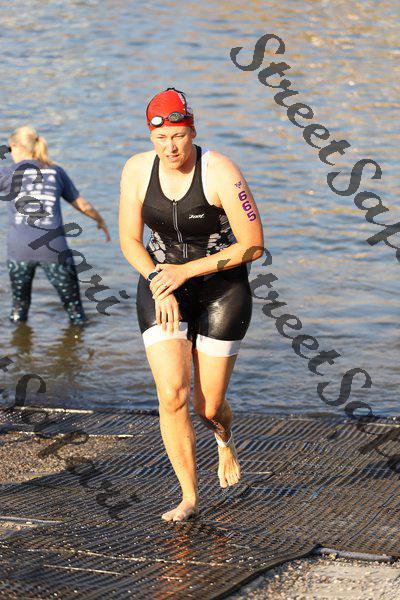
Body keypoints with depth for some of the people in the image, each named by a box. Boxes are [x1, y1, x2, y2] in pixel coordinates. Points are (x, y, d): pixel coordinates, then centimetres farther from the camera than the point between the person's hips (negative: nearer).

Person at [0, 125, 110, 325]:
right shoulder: (56, 171, 14)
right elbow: (83, 205, 21)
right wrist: (100, 221, 38)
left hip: (19, 248, -1)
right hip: (53, 248, 1)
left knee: (19, 299, 19)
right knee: (72, 300, 13)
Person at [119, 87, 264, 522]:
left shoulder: (221, 173, -21)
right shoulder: (137, 170, -10)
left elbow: (254, 245, -18)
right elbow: (129, 240, 0)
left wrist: (185, 271, -21)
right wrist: (159, 285, -16)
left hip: (221, 289, -2)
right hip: (162, 286, 2)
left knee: (208, 407, 3)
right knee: (172, 395, -14)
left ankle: (225, 438, 43)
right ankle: (189, 498, 2)